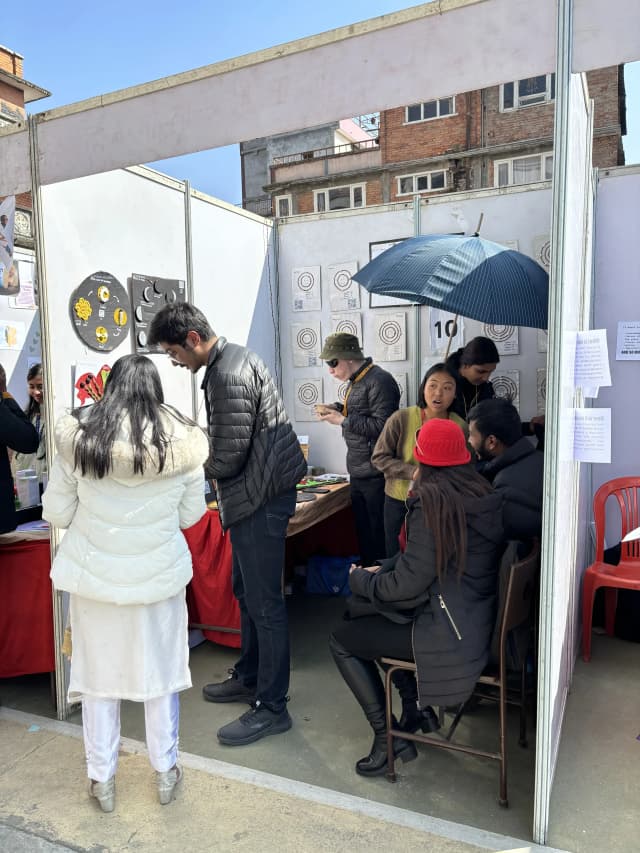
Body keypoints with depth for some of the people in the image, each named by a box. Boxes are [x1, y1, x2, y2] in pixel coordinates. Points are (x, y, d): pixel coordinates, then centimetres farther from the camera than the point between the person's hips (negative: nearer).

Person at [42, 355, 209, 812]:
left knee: (99, 672, 18)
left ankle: (102, 779, 33)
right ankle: (166, 773, 34)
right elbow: (191, 515, -2)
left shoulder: (78, 438, -11)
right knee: (160, 669, 18)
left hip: (94, 572, 0)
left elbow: (56, 512, -3)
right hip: (159, 573, 0)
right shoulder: (183, 442, -11)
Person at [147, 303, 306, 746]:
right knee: (246, 590, 20)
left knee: (264, 602, -2)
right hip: (259, 491, 11)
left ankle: (272, 707, 11)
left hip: (261, 497, -11)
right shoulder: (236, 356, 12)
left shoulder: (227, 376, -21)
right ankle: (249, 677, 36)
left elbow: (227, 460, -20)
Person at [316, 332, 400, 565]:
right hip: (358, 474, 9)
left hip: (376, 475, -9)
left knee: (379, 537, 1)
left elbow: (382, 426, -25)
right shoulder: (356, 382, 13)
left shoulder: (379, 381, -17)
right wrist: (335, 409, 6)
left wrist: (343, 420, -19)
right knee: (362, 532, 18)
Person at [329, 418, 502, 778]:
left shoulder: (433, 502, -22)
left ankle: (388, 738, 11)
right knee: (365, 615, 24)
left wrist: (360, 579, -2)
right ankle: (417, 709, 27)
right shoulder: (482, 492, 2)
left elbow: (407, 585, -20)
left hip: (452, 632, -8)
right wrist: (384, 571, 6)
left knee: (341, 640, 6)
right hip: (480, 616, 8)